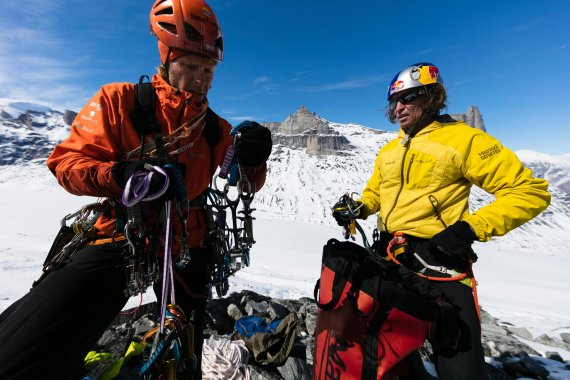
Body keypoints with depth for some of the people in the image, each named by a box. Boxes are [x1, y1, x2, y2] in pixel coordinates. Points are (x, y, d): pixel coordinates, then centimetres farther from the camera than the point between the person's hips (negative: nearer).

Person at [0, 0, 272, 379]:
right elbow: (67, 160, -3)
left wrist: (253, 160, -19)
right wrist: (120, 176, -24)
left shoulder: (215, 128, 5)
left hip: (186, 247, 3)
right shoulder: (120, 100, 0)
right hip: (121, 238, -1)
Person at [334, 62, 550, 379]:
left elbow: (531, 191, -7)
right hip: (388, 252, 7)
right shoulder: (388, 150, 12)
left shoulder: (463, 139, -6)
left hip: (437, 255, -6)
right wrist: (358, 208, 1)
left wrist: (471, 228, -20)